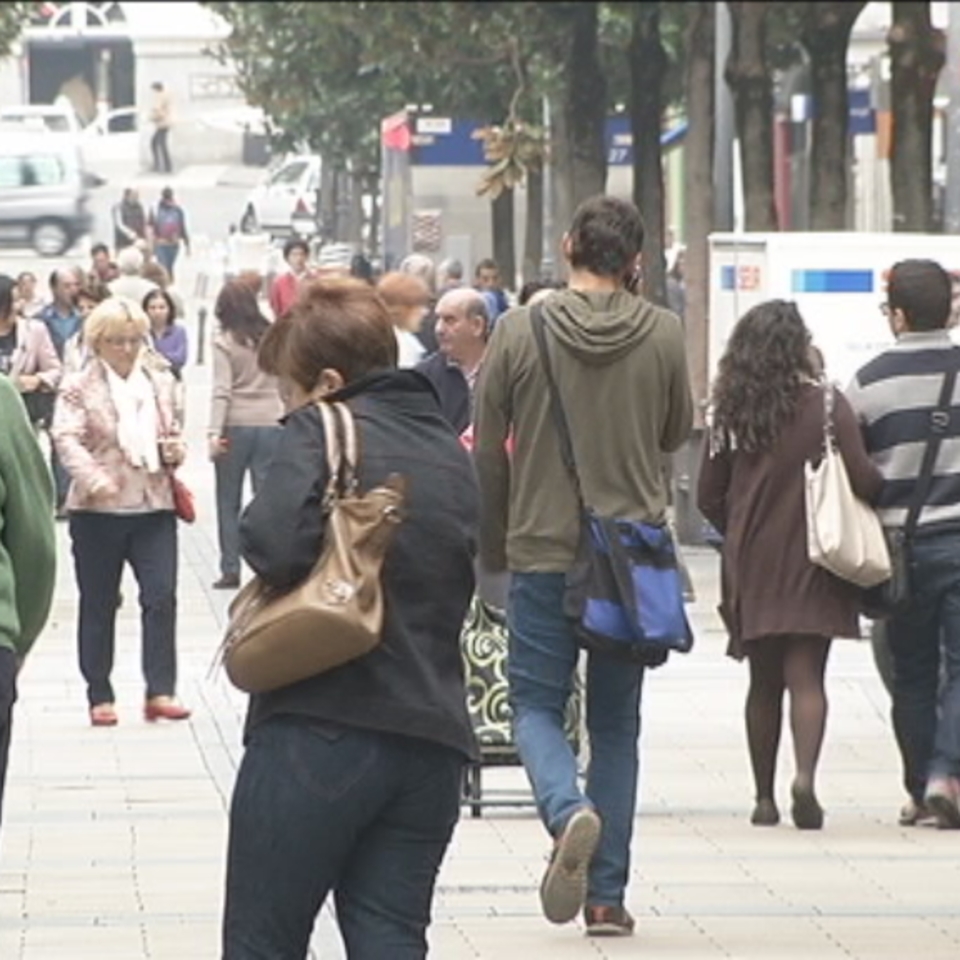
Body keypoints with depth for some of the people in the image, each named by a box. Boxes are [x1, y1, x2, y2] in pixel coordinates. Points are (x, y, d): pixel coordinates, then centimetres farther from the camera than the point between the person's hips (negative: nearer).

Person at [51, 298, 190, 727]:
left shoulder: (160, 383, 11)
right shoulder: (80, 386, -3)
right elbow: (66, 438, -16)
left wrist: (175, 450, -1)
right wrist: (93, 479, -32)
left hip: (154, 505, 3)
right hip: (98, 510, -3)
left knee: (161, 596, -7)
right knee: (98, 604, 6)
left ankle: (160, 691, -4)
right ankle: (100, 696, 14)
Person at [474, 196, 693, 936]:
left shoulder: (520, 332, -6)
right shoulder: (662, 334, -4)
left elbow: (488, 452, 0)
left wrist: (493, 548, 13)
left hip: (543, 551, -2)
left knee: (537, 706, 10)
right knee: (616, 723, 12)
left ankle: (569, 812, -21)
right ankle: (607, 894, 10)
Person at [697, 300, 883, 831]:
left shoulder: (729, 411, 1)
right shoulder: (826, 404, -8)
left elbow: (709, 497, 5)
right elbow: (862, 480, -13)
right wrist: (885, 489, 9)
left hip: (751, 567, 3)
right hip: (811, 563, -3)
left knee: (764, 683, 13)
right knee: (806, 676, -4)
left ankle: (764, 797, 15)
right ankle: (805, 775, -25)